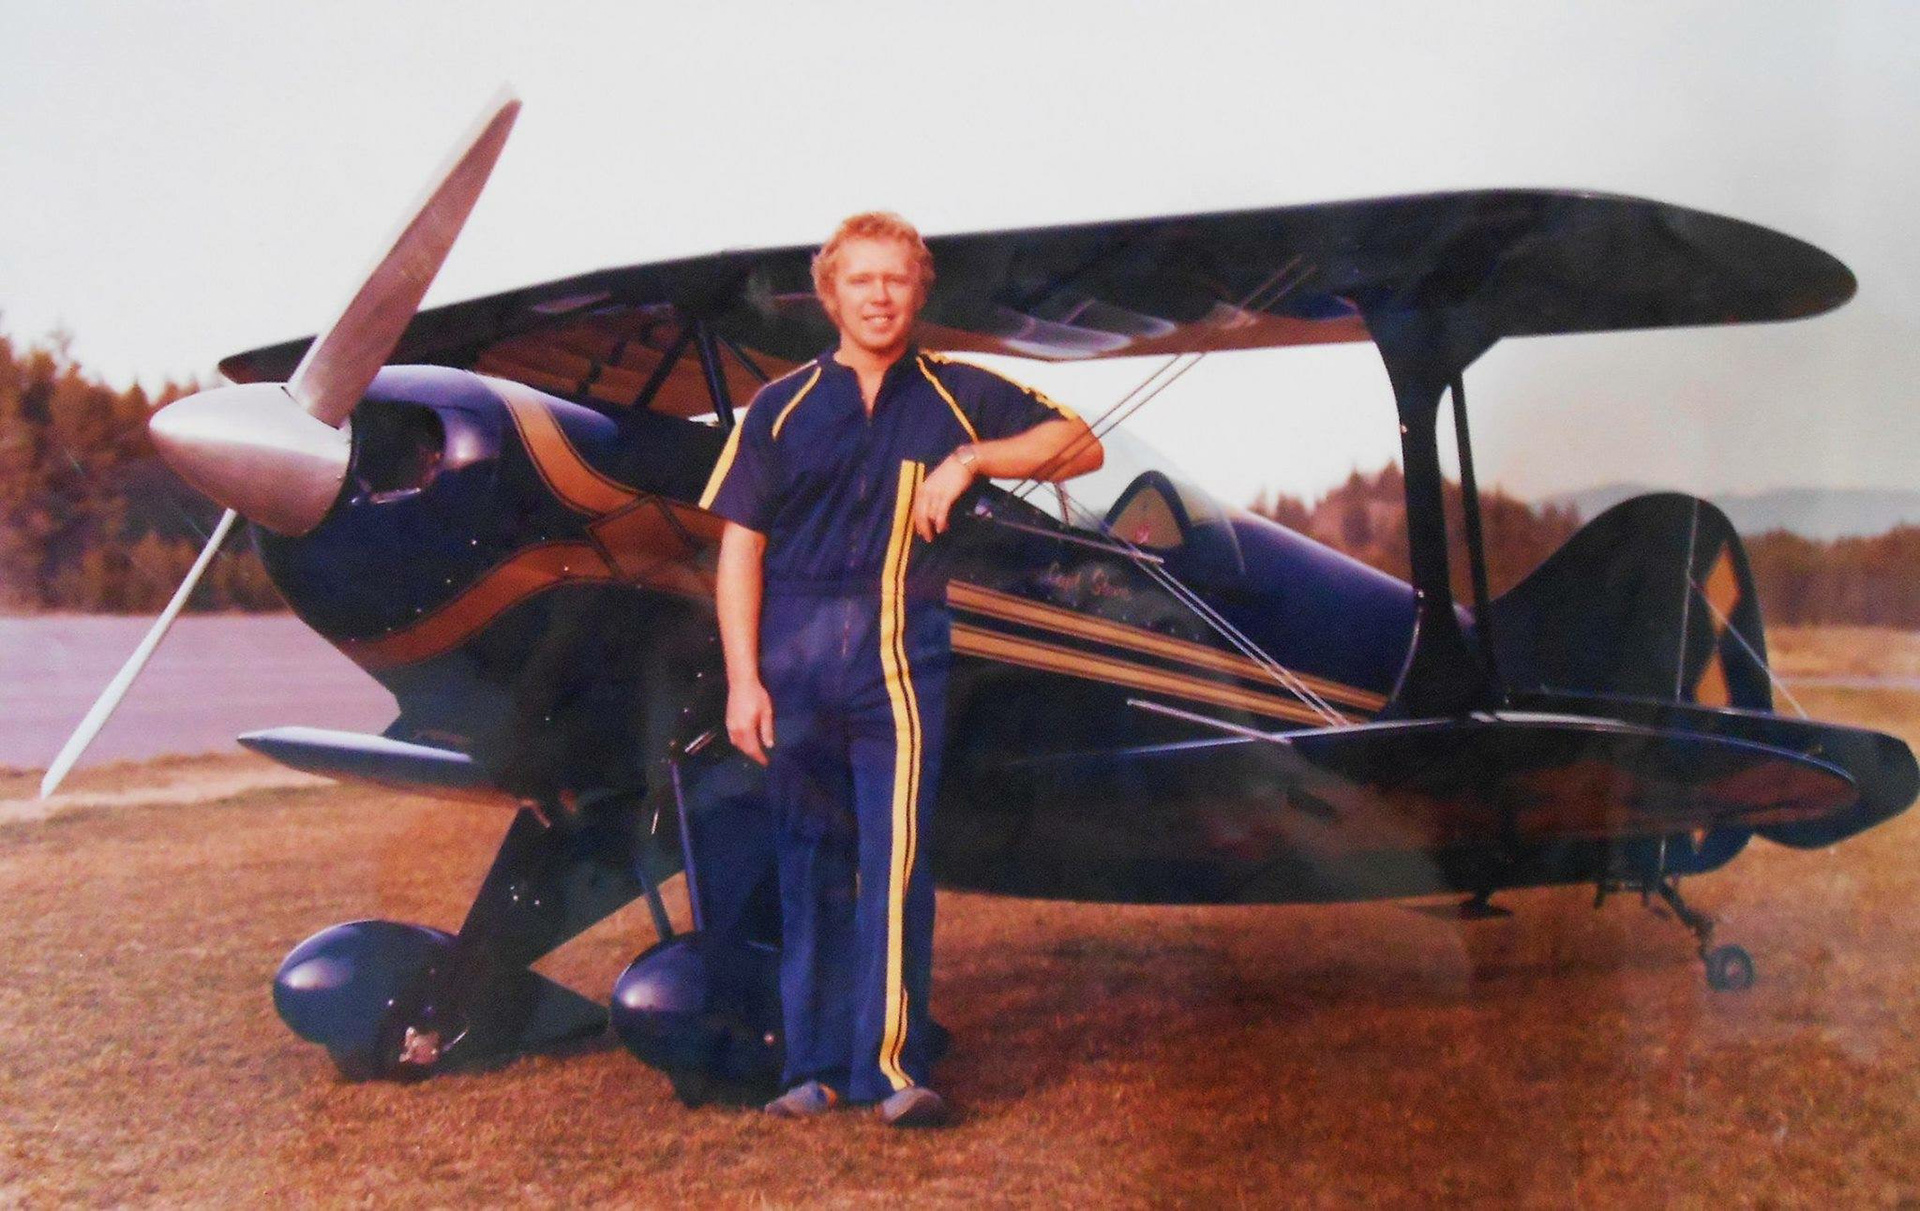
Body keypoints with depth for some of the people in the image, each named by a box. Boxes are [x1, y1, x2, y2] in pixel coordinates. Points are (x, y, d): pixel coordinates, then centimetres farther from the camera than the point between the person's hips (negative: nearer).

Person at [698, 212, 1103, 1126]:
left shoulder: (958, 396, 10)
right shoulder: (781, 408, 9)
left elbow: (1080, 444, 11)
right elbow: (739, 548, 5)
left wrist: (970, 460, -4)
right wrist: (742, 679, -3)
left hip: (901, 650, -1)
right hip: (793, 653, 1)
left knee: (896, 853, -11)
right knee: (810, 862, 7)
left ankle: (892, 1065, -7)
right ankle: (817, 1063, 15)